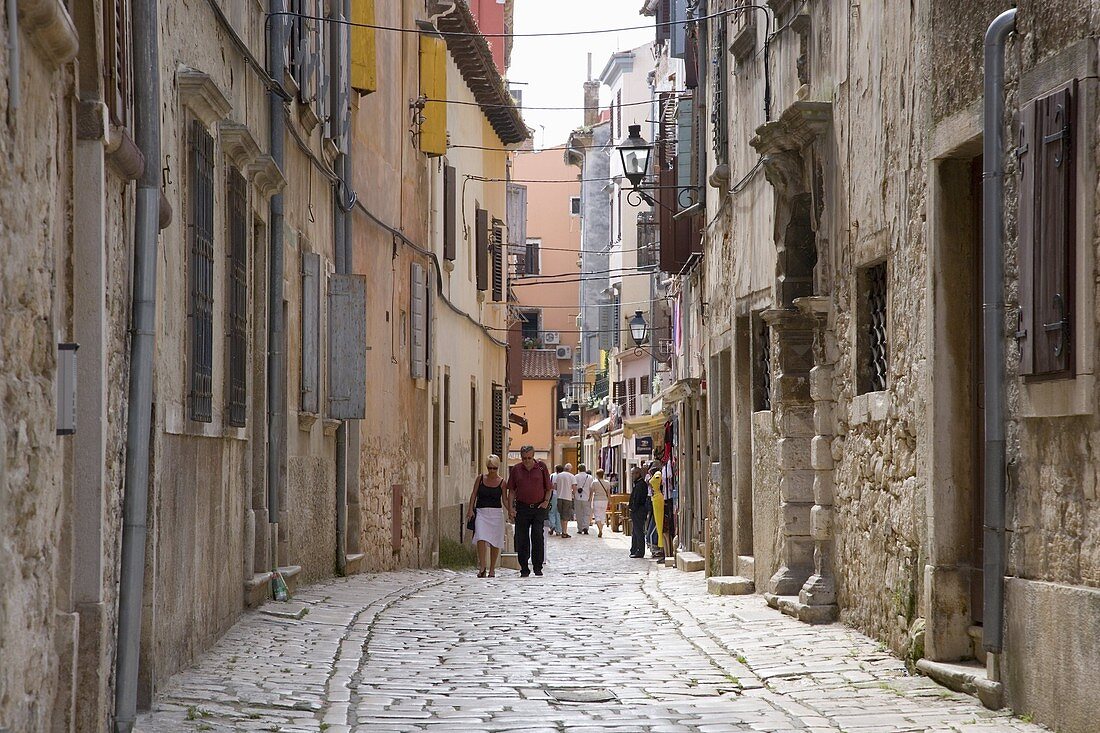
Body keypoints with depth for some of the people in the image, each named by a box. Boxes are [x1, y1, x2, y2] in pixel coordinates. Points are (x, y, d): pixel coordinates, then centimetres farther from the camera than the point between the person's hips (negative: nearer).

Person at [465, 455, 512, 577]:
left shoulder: (502, 482, 4)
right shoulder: (480, 478, 6)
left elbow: (505, 499, 5)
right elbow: (474, 494, 8)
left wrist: (510, 511, -11)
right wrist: (471, 509, -2)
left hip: (496, 513, 0)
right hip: (481, 512, 0)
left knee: (495, 542, 2)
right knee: (481, 539, -18)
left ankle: (492, 569, 12)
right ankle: (482, 567, -19)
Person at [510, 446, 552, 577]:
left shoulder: (541, 467, 2)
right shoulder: (516, 469, 5)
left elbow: (548, 488, 9)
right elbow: (512, 490, 9)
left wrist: (546, 501, -4)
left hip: (539, 507, -1)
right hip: (522, 508, 1)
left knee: (538, 537, -7)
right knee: (522, 539, 0)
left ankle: (538, 567, 0)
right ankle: (524, 568, 7)